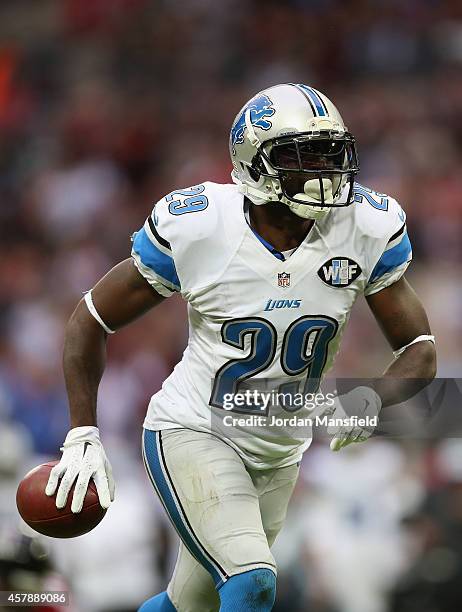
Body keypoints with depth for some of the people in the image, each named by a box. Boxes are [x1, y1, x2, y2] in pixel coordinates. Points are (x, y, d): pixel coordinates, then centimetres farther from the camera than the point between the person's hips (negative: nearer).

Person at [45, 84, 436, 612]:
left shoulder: (366, 230, -12)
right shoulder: (196, 228, -20)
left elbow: (420, 352, -5)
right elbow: (90, 321, -6)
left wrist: (370, 398, -26)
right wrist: (83, 435, -10)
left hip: (279, 454, 5)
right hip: (193, 434, -5)